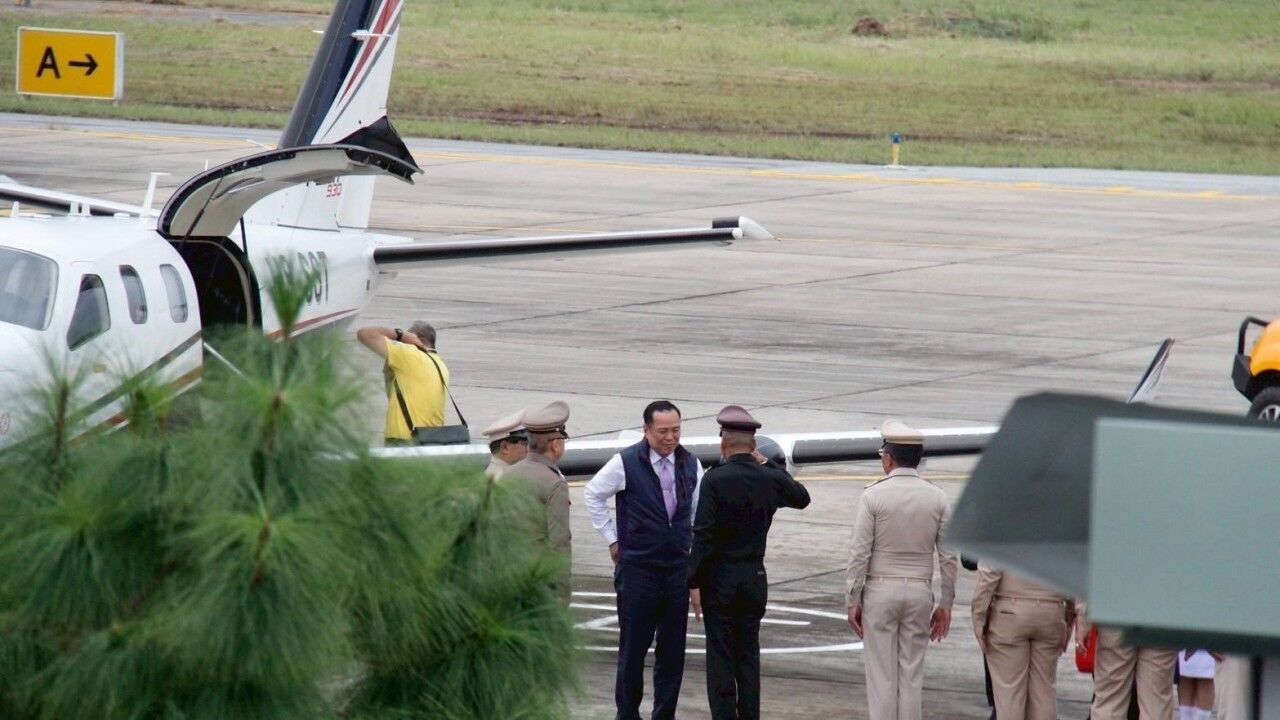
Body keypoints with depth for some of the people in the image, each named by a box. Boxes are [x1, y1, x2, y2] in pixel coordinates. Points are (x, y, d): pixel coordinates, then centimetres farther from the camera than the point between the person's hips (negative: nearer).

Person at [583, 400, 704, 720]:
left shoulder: (690, 465, 5)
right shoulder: (626, 463, -8)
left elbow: (700, 509, 19)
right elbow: (593, 494, 4)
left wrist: (693, 544, 11)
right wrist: (612, 539, 3)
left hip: (678, 567, 4)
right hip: (637, 567, -4)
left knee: (673, 648, 6)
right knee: (633, 646, 0)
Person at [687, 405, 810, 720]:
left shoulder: (715, 479, -13)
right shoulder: (770, 480, -1)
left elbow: (703, 534, -16)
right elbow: (802, 498, 21)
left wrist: (694, 582, -10)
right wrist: (768, 465, 17)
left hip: (719, 576, -4)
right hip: (755, 576, 4)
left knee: (721, 657, 0)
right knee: (749, 654, 11)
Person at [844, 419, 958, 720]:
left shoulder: (873, 496, -8)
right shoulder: (937, 498, 2)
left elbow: (860, 554, -9)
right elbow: (948, 557, 2)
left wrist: (853, 601, -3)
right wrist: (945, 604, 9)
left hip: (880, 591, -3)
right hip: (920, 592, 3)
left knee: (882, 674, 1)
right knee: (913, 674, 7)